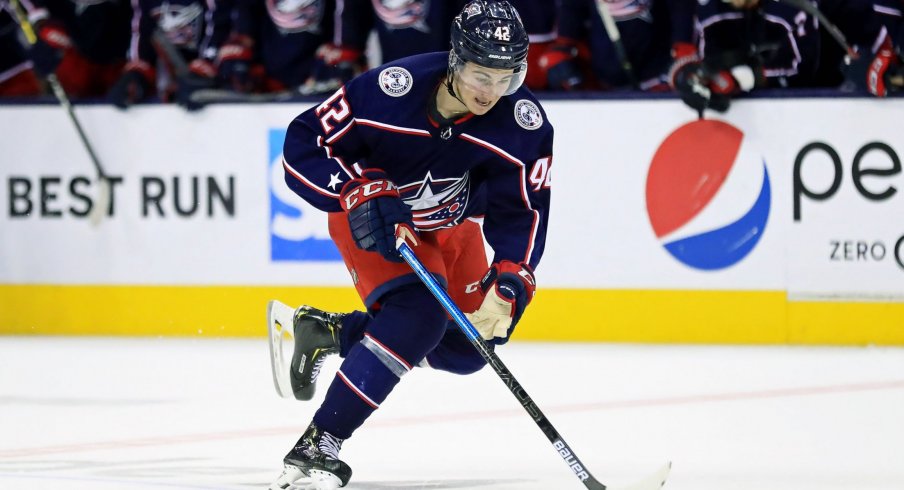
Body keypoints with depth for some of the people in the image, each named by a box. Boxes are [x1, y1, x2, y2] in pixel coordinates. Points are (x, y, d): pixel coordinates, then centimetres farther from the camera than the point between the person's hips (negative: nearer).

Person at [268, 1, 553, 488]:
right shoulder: (390, 89, -33)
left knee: (466, 349, 5)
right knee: (417, 316, -27)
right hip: (370, 216, -5)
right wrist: (361, 196, -36)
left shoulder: (525, 124, -25)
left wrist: (508, 288, -33)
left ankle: (322, 330, 21)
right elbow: (303, 145, -24)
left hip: (450, 225, 5)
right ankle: (316, 447, -26)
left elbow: (522, 212, -18)